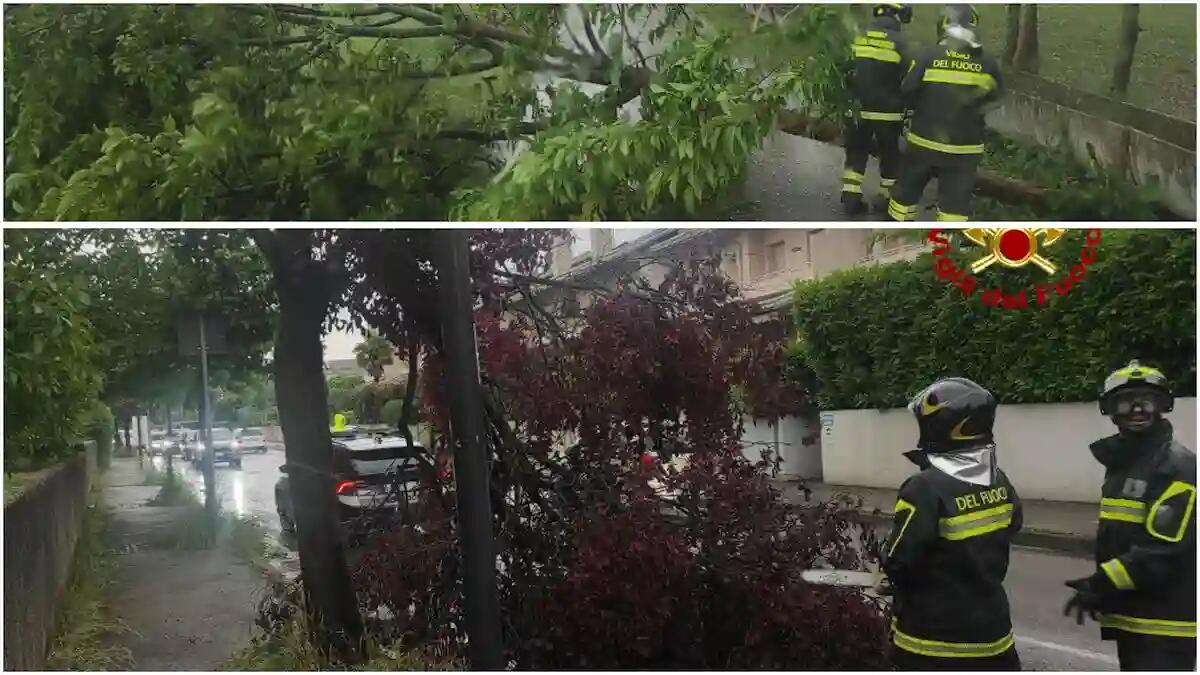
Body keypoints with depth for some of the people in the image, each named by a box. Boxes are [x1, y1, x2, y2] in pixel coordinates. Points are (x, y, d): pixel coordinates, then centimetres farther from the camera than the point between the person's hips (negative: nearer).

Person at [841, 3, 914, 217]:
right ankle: (889, 200, 21)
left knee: (856, 153, 14)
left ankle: (850, 199, 9)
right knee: (890, 155, 13)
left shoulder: (858, 38, 1)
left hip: (858, 109, 3)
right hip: (888, 112, -3)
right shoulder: (899, 42, -11)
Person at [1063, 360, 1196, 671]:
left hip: (1166, 623, -9)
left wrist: (1100, 586, -20)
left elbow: (1163, 550, -22)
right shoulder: (1120, 462, 15)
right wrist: (1100, 588, 11)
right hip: (1131, 617, 9)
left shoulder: (1178, 467, -14)